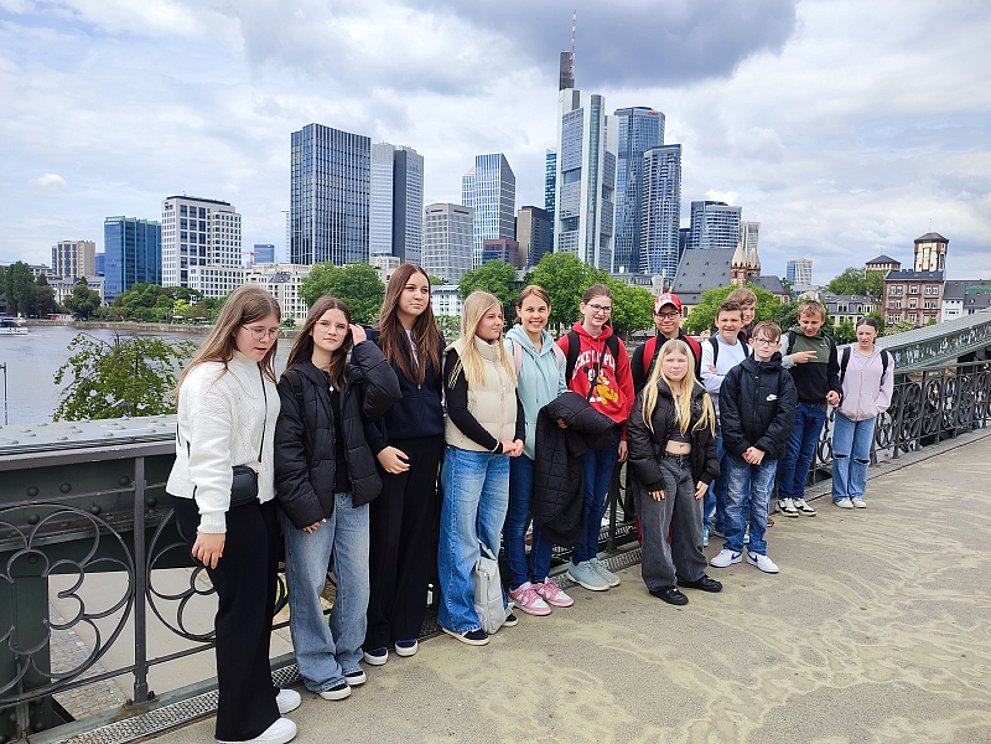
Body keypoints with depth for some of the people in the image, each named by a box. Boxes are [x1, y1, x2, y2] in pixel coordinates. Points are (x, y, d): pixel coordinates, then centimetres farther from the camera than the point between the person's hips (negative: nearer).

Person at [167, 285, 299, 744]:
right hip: (215, 505, -9)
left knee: (262, 598, 16)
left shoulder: (260, 373, 13)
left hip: (256, 500, 9)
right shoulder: (211, 378, -17)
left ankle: (258, 692, 34)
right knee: (242, 604, -1)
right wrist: (212, 524, -24)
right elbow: (209, 454, -22)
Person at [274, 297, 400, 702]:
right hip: (311, 500, -4)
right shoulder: (293, 380, -5)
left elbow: (387, 391, -12)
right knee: (309, 585, 4)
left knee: (356, 582, 11)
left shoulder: (352, 377, 9)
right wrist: (303, 505, -15)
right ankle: (319, 669, 21)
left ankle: (347, 656, 31)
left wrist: (363, 346, -5)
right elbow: (286, 447, -11)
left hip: (353, 496, 5)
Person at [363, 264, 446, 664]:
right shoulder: (376, 338, -4)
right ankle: (375, 631, 16)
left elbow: (438, 394, 12)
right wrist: (380, 447, -15)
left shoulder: (434, 339, 10)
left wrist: (440, 447, 7)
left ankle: (407, 627, 23)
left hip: (428, 449, 5)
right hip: (390, 450, -4)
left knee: (419, 536, 9)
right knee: (386, 539, 0)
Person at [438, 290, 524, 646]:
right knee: (462, 536, 0)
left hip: (501, 456, 7)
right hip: (466, 454, -7)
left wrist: (517, 438, -1)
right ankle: (459, 616, 10)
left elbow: (515, 402, 16)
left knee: (492, 532, 15)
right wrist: (496, 443, -12)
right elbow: (458, 411, -13)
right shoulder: (458, 356, -7)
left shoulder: (504, 356, 14)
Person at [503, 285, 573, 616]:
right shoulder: (510, 346, -9)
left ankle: (541, 578, 28)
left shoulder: (555, 350, 12)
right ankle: (519, 585, 15)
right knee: (518, 516, 3)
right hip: (520, 443, -7)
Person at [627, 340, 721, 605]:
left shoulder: (701, 398, 9)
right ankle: (660, 581, 16)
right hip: (661, 466, -5)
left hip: (689, 467, 5)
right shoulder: (650, 394, -8)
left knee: (691, 524, 17)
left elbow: (709, 437, 13)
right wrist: (652, 478, -16)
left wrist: (707, 475, 5)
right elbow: (638, 436, -13)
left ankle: (692, 573, 35)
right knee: (657, 527, 1)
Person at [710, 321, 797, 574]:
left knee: (761, 503, 10)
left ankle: (757, 551, 23)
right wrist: (742, 447, -13)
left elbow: (785, 416, -7)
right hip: (737, 451, -1)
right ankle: (733, 548, 20)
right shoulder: (737, 374, -2)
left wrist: (763, 447, -15)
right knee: (735, 500, 6)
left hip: (768, 453, 1)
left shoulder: (783, 378, 1)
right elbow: (728, 414, -6)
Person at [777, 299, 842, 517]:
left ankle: (798, 495, 22)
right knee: (791, 452, -1)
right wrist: (793, 359, -22)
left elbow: (833, 372, 23)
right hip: (794, 405, -5)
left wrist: (835, 391, 7)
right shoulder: (789, 338, -5)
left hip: (818, 407, 5)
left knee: (807, 454, 11)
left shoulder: (828, 343, 12)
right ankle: (784, 497, 10)